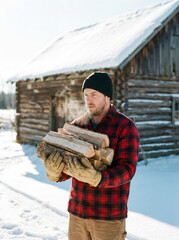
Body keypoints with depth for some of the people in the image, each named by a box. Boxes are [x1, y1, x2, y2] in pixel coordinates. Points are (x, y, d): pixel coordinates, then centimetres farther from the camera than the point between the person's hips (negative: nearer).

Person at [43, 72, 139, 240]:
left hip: (109, 217, -4)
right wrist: (54, 173, -20)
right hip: (77, 212, 5)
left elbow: (127, 170, -17)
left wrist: (95, 178, -35)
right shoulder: (76, 125, 5)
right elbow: (65, 171, 4)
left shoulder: (125, 126, -9)